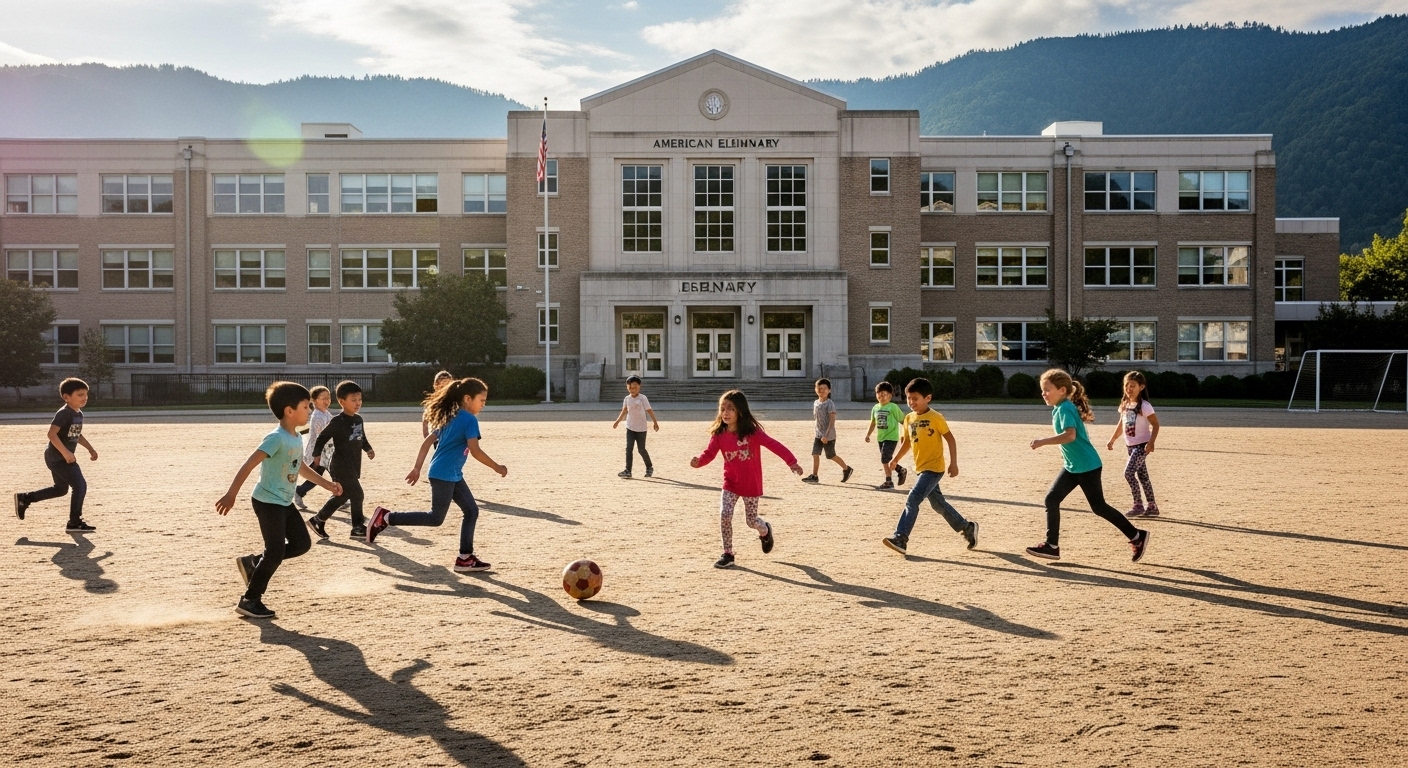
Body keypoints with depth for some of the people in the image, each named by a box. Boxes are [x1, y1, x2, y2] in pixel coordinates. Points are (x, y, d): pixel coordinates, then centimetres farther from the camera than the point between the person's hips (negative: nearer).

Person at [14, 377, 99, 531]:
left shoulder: (79, 414, 10)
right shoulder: (64, 413, -20)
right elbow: (52, 434, -27)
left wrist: (90, 448, 18)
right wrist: (66, 453, -30)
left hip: (63, 457, 10)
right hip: (58, 457, -10)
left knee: (61, 489, 21)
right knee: (80, 485, -10)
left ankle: (25, 498, 32)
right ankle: (74, 522, -1)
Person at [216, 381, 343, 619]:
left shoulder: (296, 439, 7)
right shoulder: (277, 438, -21)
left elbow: (301, 467, 22)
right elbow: (249, 465, -25)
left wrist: (327, 485, 22)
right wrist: (231, 495, -29)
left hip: (285, 502, 9)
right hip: (268, 502, -9)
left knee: (302, 543, 10)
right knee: (276, 553, -5)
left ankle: (252, 563, 21)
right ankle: (249, 601, 7)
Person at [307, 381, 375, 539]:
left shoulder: (358, 419, 9)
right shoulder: (337, 422, -14)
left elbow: (362, 438, 21)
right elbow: (322, 437, -12)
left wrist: (368, 449, 6)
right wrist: (317, 455, -18)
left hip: (353, 467, 8)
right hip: (341, 467, -8)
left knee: (341, 497, 14)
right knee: (357, 495, -7)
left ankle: (318, 520, 26)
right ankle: (358, 528, 5)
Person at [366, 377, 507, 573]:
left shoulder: (450, 417, 14)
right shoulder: (470, 420, -13)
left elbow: (427, 441, 13)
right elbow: (475, 451, -21)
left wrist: (417, 469, 14)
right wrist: (497, 467, -11)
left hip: (453, 475, 10)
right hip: (444, 475, -10)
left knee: (471, 511, 8)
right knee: (436, 518, -2)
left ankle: (465, 558, 9)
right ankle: (386, 517, 3)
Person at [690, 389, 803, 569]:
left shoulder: (752, 432, -19)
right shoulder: (719, 434, -9)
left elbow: (774, 445, -23)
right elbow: (709, 453, -9)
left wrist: (792, 462, -33)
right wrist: (698, 461, -32)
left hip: (751, 484, -2)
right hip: (730, 483, 2)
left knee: (751, 520, 8)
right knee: (724, 515, -14)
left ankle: (765, 530, 46)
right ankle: (727, 554, 3)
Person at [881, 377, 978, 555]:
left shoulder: (935, 417, -11)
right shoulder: (909, 419, 7)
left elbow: (950, 439, -6)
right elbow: (907, 442, 17)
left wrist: (953, 463, -9)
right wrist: (896, 459, 8)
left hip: (934, 468, -8)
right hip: (920, 469, 8)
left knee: (912, 500, -18)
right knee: (938, 504, 15)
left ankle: (900, 539, -19)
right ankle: (968, 527, 32)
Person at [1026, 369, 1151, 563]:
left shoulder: (1065, 409, -18)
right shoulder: (1058, 409, 10)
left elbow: (1070, 435, -34)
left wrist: (1043, 442, -36)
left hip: (1087, 466, -9)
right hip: (1072, 467, 9)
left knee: (1098, 507, -2)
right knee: (1051, 499, 3)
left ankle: (1137, 536, 12)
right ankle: (1052, 546, 7)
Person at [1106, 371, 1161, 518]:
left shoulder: (1144, 406, -15)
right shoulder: (1125, 404, 7)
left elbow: (1156, 424, -14)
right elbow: (1121, 424, 17)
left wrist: (1151, 442, -24)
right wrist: (1112, 440, 15)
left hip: (1142, 445, -7)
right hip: (1130, 445, 8)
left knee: (1129, 472, -15)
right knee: (1142, 475, 12)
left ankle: (1138, 505, -5)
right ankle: (1151, 507, 19)